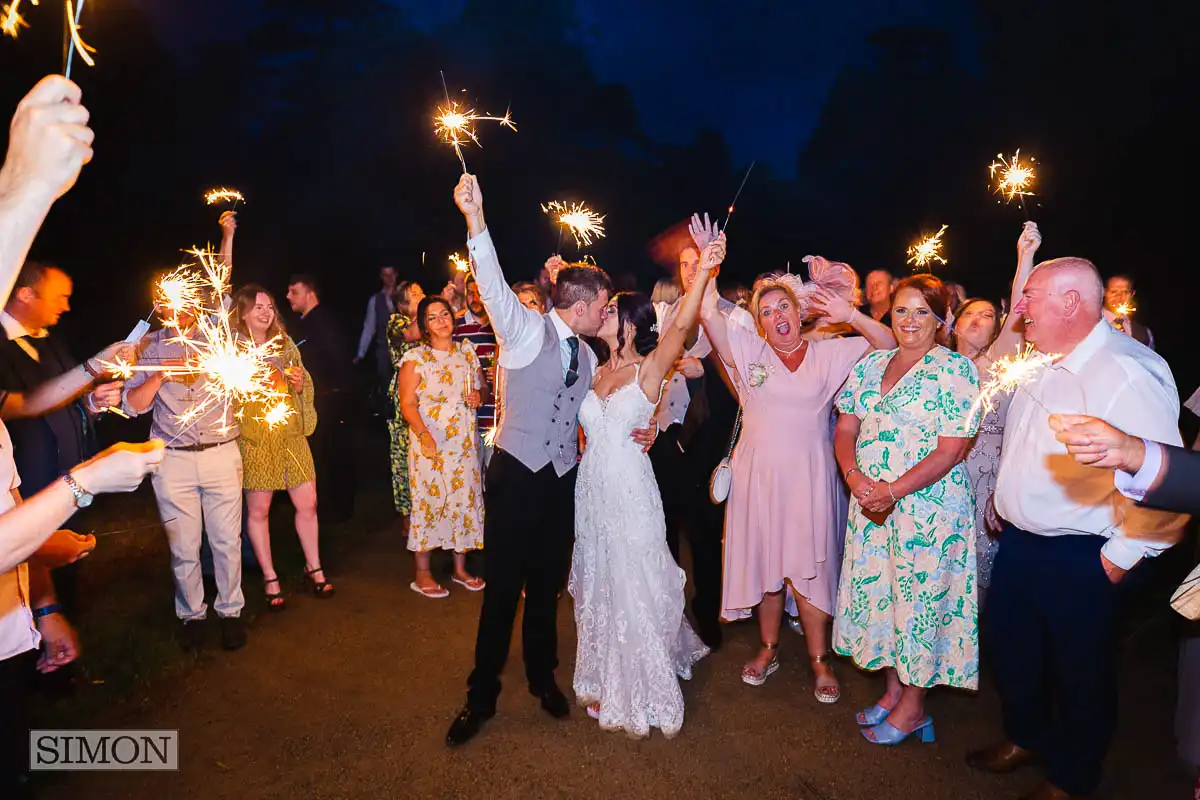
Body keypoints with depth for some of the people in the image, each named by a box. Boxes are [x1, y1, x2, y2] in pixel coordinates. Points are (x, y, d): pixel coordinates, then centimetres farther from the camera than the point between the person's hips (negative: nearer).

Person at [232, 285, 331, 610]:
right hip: (253, 438, -3)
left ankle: (313, 568, 23)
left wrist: (301, 383, -6)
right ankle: (269, 578, 20)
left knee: (307, 503, 5)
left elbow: (306, 385, 16)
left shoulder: (285, 343, 11)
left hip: (291, 434, 4)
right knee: (258, 510, 5)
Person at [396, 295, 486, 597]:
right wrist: (424, 435, -24)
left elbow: (483, 386, 18)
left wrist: (479, 395, -6)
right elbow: (407, 403, -10)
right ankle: (422, 573, 12)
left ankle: (460, 567, 22)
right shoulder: (415, 357, -4)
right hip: (430, 441, -4)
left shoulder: (467, 352, 9)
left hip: (465, 440, 4)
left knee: (465, 498, 7)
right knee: (428, 499, -1)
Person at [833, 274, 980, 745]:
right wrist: (855, 478, -10)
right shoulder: (870, 365, 9)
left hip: (929, 504, -5)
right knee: (878, 594, 14)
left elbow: (951, 450, -15)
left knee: (920, 599, 5)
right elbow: (845, 429, 8)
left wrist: (893, 491, -19)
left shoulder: (956, 370, -8)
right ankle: (893, 691, 34)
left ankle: (912, 706, 25)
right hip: (870, 503, 6)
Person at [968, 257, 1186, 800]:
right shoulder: (1044, 365, 6)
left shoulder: (1128, 373, -24)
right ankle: (1026, 737, 48)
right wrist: (1001, 507, 17)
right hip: (1018, 543, 8)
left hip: (1080, 562, -8)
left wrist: (1120, 557, -20)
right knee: (1009, 647, 23)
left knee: (1080, 673, 14)